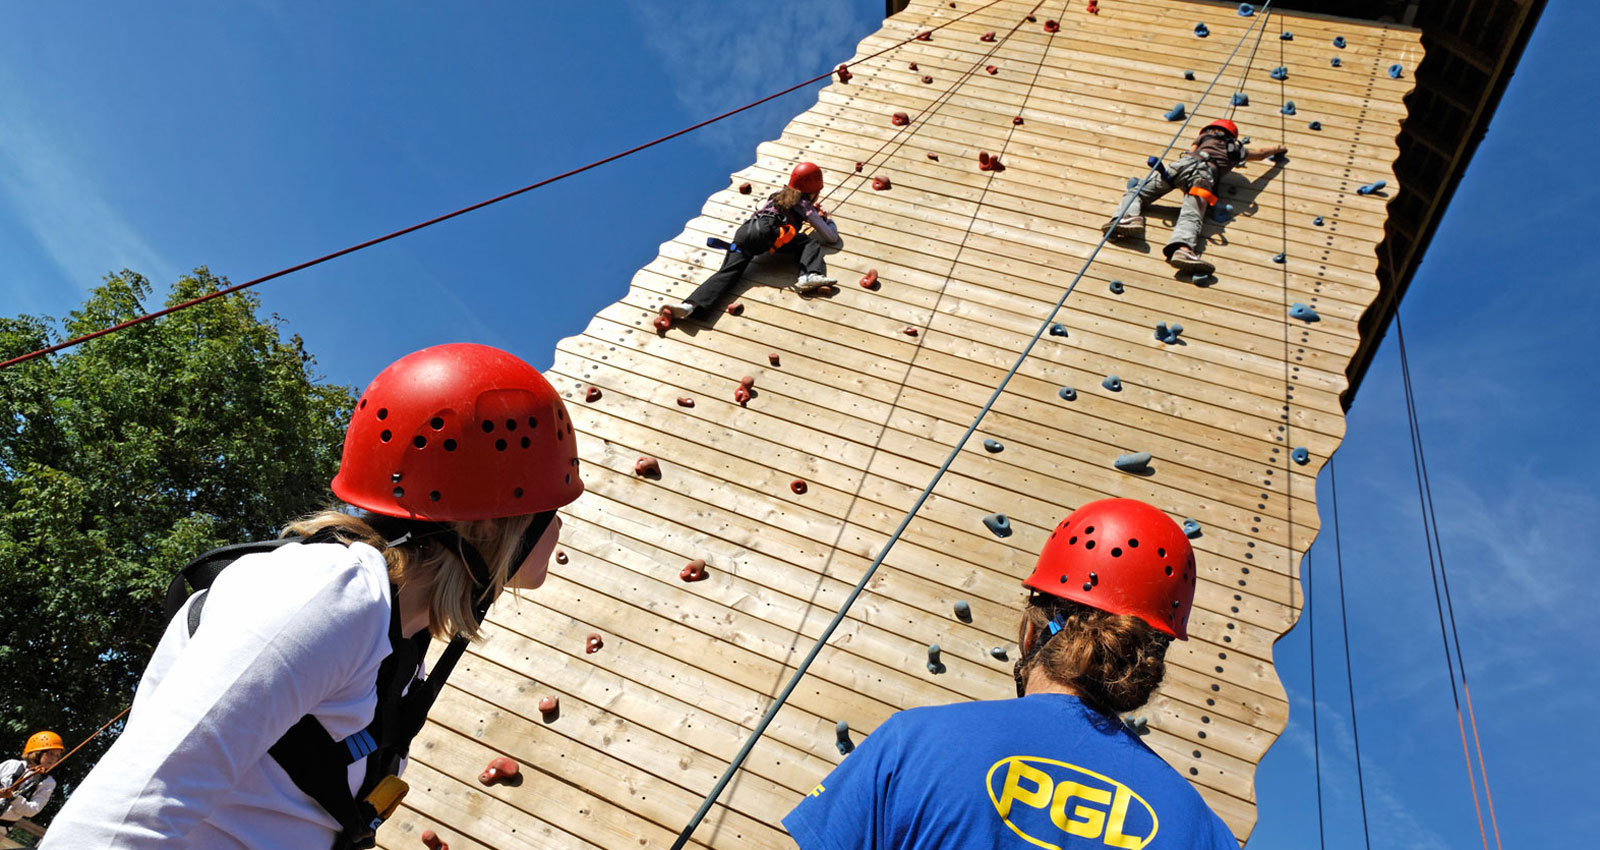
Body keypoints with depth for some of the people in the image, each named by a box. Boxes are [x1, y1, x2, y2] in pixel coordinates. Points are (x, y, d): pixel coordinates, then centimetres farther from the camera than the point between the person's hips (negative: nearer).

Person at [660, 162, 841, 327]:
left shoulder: (778, 196, 38)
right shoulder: (806, 206, 22)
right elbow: (832, 238, 27)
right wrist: (828, 220, 48)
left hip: (743, 231, 5)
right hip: (767, 230, -5)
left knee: (727, 273, -14)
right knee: (812, 243, 4)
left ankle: (690, 305, -38)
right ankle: (809, 276, -28)